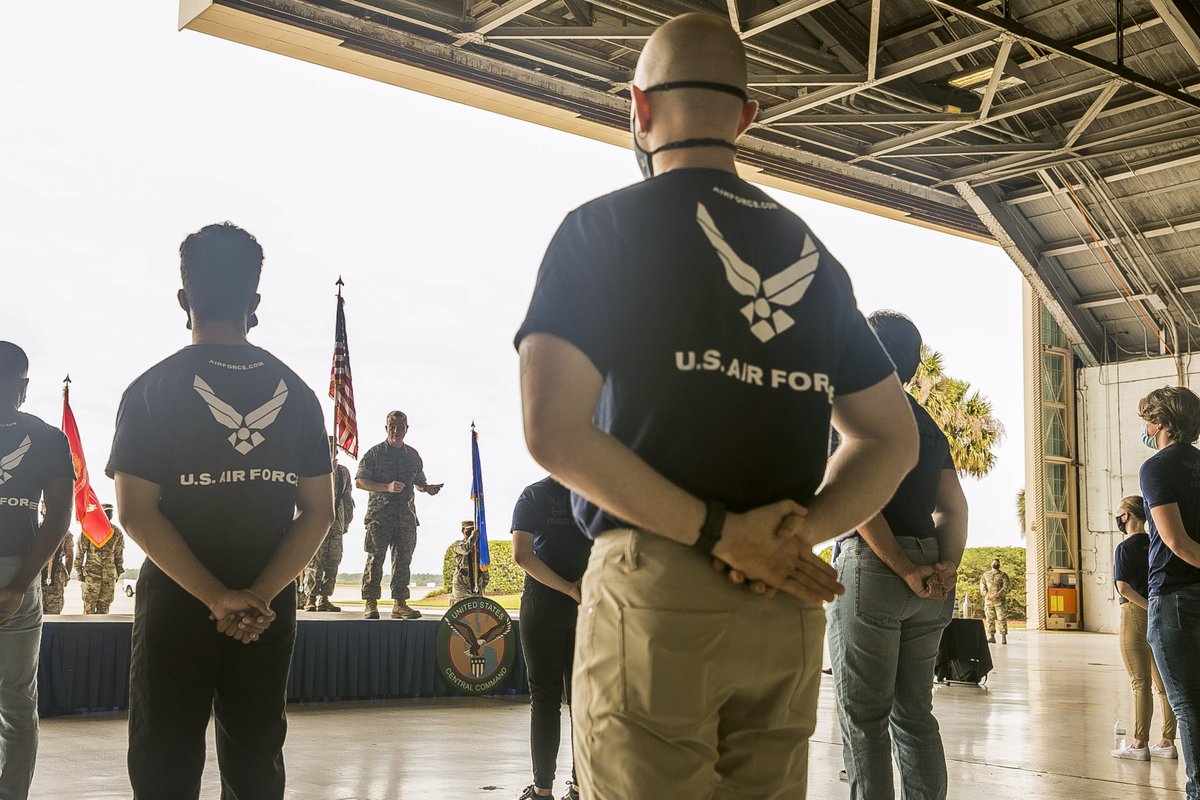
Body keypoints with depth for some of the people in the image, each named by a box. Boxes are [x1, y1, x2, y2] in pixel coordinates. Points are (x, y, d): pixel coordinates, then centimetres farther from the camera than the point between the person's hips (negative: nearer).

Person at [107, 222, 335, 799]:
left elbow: (137, 514, -14)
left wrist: (218, 598, -15)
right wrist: (259, 595, -11)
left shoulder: (152, 389, -7)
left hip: (175, 602, -2)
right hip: (271, 608, 3)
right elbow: (319, 512, -4)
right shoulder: (295, 393, 1)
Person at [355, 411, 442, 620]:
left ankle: (400, 604, 7)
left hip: (407, 515, 4)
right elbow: (360, 481, -4)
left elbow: (418, 481, 26)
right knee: (376, 559, -5)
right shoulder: (375, 453, 1)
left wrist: (427, 488, 2)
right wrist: (387, 487, -16)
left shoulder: (413, 455, 15)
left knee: (403, 559, 3)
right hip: (380, 514, -4)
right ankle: (370, 603, 0)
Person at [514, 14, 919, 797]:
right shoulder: (811, 253, 14)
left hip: (655, 589, -5)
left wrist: (721, 532, -11)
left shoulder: (606, 227, -1)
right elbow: (894, 439, 14)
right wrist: (802, 531, -1)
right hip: (786, 610, 5)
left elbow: (556, 432, -13)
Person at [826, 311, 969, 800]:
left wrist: (906, 571, -13)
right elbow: (954, 508, 9)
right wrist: (947, 566, -4)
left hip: (872, 564, -6)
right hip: (929, 584, 7)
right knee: (914, 714, 12)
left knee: (863, 717, -2)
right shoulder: (930, 426, 18)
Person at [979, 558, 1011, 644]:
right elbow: (982, 586, 9)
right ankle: (991, 636, 3)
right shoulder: (985, 575, 17)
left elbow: (1006, 586, -4)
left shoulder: (1003, 575, 8)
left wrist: (998, 594, -17)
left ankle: (1003, 637, -6)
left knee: (1002, 619, -7)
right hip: (988, 600, 3)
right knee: (989, 619, 0)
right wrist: (987, 594, -10)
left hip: (1000, 600, -3)